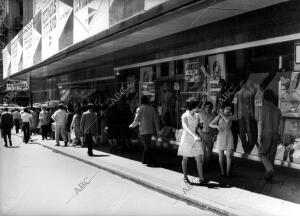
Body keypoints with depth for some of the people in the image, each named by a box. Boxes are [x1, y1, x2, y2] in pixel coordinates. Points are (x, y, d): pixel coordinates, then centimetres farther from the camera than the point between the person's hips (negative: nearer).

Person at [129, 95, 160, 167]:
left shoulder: (140, 109, -8)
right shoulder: (152, 108, 6)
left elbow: (136, 120, -10)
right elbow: (156, 119, 5)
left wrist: (131, 125, 9)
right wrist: (158, 130, 8)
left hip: (144, 131, -5)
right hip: (151, 130, 6)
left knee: (148, 147, -4)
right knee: (147, 145, 18)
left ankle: (152, 162, -7)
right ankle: (144, 160, 26)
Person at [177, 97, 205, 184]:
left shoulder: (197, 116, 3)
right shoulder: (184, 116, -13)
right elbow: (185, 127, -28)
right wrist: (194, 136, -40)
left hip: (195, 138, 4)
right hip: (186, 139, -4)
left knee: (199, 160, -5)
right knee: (185, 159, 11)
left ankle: (201, 179, -1)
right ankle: (185, 177, 26)